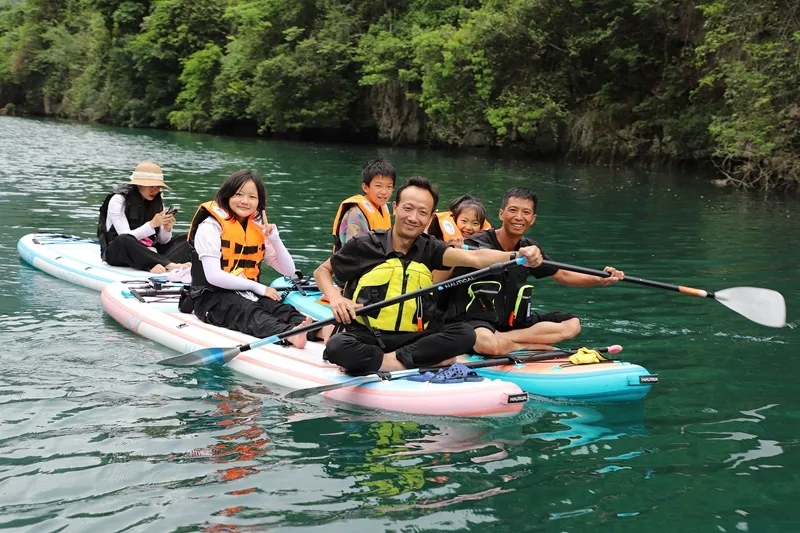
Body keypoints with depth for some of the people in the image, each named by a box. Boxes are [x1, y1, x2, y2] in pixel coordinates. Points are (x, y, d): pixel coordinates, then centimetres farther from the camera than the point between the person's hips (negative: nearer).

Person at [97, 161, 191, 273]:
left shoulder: (157, 201, 3)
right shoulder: (118, 200, -11)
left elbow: (163, 241, 2)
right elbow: (125, 237, -21)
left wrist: (167, 228, -20)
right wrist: (152, 224, -30)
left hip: (147, 252, 6)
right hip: (117, 252, -6)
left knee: (186, 238, -11)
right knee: (124, 240, -40)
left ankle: (159, 265, -41)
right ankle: (170, 265, -46)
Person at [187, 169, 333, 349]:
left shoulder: (260, 230, 11)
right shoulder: (211, 227, -7)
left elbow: (289, 271, 9)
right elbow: (213, 276, -17)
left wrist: (275, 239, -7)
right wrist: (258, 287, -14)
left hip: (246, 295, 6)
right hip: (211, 298, -5)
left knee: (280, 308, -22)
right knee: (249, 312, -33)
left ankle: (318, 330, -51)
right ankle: (287, 333, -62)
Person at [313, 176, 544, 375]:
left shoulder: (429, 249, 2)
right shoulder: (365, 245, -4)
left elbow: (474, 257, -14)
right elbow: (322, 271, 8)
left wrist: (517, 256, -32)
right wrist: (335, 298, -14)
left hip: (411, 338, 3)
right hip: (366, 337, -3)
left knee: (464, 333, -18)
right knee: (337, 347, -34)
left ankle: (394, 359, -22)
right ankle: (426, 363, -24)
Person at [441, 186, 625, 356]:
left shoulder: (530, 249, 6)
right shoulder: (475, 244, -16)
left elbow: (563, 275, 18)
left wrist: (601, 280, 3)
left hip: (513, 323, 8)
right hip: (473, 321, -8)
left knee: (572, 324, -2)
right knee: (486, 343, -43)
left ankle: (503, 338, -14)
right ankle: (532, 345, -11)